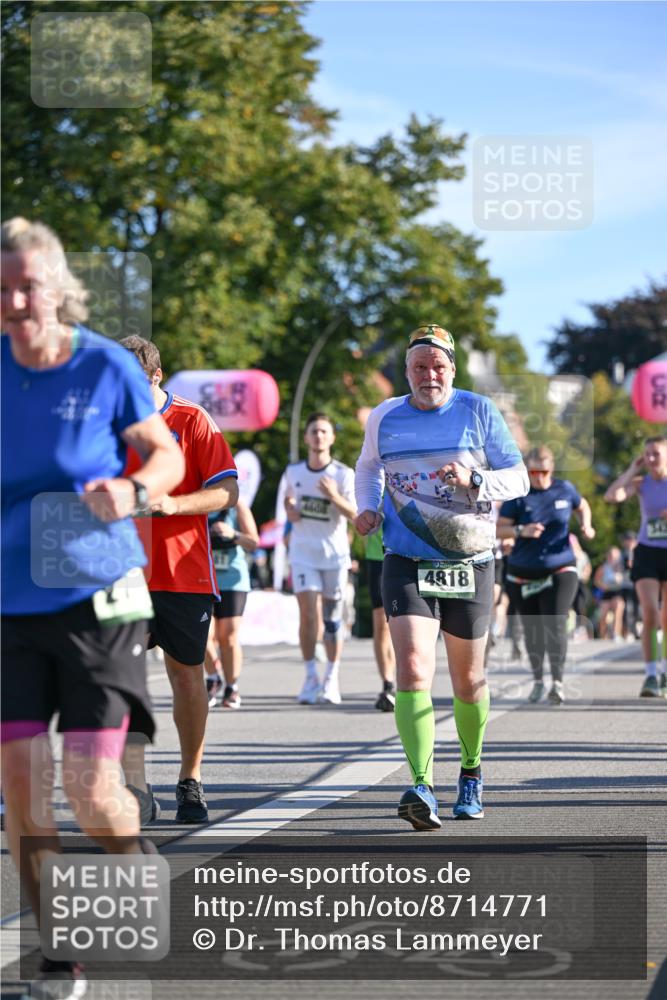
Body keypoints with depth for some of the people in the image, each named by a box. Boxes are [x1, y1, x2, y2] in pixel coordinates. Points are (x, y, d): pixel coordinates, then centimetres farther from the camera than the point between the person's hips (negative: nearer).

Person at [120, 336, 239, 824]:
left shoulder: (191, 421, -2)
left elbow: (227, 491, -7)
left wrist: (173, 503, -22)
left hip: (185, 573, -2)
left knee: (187, 675, 7)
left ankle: (191, 781, 23)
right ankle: (137, 792, -10)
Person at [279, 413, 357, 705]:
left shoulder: (343, 474, -7)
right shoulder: (293, 472, 2)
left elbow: (355, 515, -14)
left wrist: (335, 497, -32)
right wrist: (290, 511, -1)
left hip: (334, 554, -1)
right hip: (303, 554, 1)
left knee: (332, 619, 5)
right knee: (309, 614, -10)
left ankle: (332, 678, 17)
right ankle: (311, 678, 0)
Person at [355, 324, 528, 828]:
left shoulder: (478, 411, -2)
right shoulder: (384, 417, 5)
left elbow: (518, 478, -1)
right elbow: (369, 466, 25)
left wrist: (474, 481, -20)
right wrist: (367, 507, 6)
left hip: (469, 564, 0)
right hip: (406, 564, 0)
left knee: (468, 680, 11)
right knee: (413, 672, -20)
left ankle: (472, 773, 36)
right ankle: (422, 788, -28)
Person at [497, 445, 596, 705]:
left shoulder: (565, 489, 2)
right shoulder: (518, 495, -4)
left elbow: (582, 507, 22)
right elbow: (499, 529, -5)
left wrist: (586, 526, 2)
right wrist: (521, 530, -23)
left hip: (560, 569, 0)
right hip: (524, 574, 0)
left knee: (556, 625, -15)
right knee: (532, 629, 8)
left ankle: (557, 681, -5)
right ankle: (537, 681, 26)